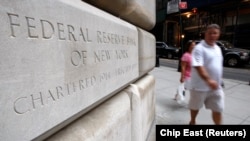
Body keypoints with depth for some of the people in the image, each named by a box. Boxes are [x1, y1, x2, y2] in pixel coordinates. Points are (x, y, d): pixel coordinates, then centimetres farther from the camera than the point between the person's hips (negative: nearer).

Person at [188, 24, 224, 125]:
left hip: (216, 86, 6)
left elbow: (219, 66, 20)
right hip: (200, 85, -6)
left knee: (218, 109, 10)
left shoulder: (218, 49, 11)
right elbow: (198, 66, -28)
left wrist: (219, 80, 22)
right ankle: (192, 122, 38)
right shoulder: (199, 48, -16)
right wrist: (208, 80, -38)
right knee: (195, 106, 14)